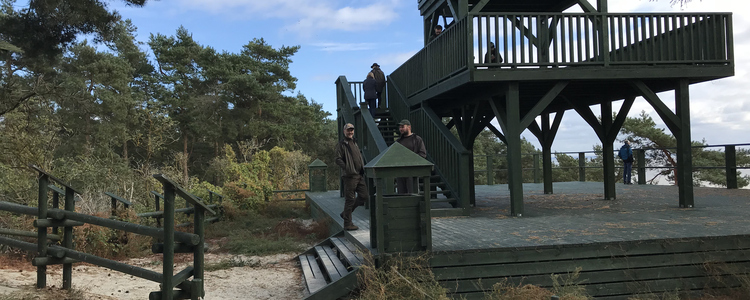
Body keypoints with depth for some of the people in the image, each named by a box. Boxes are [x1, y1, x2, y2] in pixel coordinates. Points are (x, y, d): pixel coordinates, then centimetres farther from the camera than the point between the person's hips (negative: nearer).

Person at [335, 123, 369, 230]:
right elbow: (338, 160, -12)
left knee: (364, 196, 8)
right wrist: (347, 169, -24)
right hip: (349, 176, -8)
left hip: (359, 175, 8)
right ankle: (347, 223, 5)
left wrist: (362, 169, 16)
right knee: (349, 199, -4)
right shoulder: (341, 145, -4)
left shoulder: (355, 143, 21)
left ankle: (345, 213, 20)